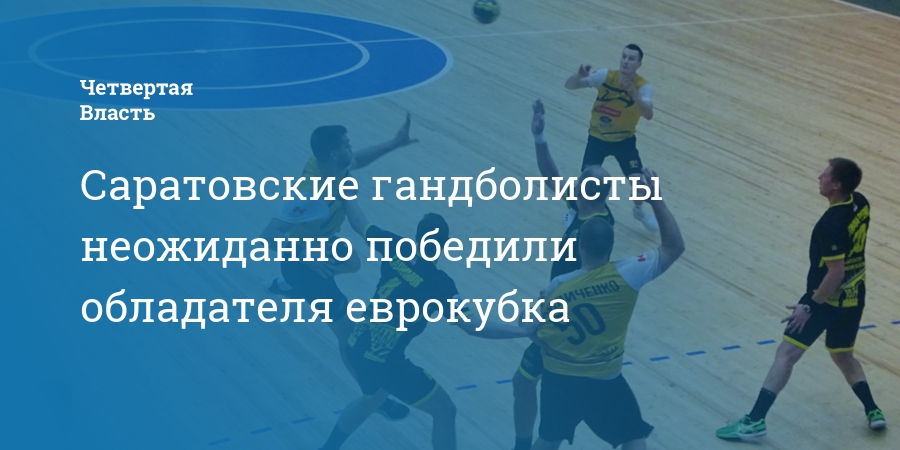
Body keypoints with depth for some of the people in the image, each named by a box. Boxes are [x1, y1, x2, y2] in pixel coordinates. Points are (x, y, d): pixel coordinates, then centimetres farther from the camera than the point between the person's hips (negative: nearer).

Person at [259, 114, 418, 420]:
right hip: (303, 260, -10)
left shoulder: (332, 165, -18)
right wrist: (306, 257, -46)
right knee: (348, 329, -8)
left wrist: (394, 144, -4)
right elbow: (269, 236, -38)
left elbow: (358, 160, 8)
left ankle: (285, 286, 63)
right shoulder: (309, 194, -42)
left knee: (352, 264, 41)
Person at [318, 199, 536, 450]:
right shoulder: (439, 283, -18)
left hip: (357, 348, 7)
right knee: (444, 411, 8)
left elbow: (359, 223, 11)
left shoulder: (396, 249, -5)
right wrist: (524, 331, -22)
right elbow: (472, 327, -24)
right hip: (386, 361, -7)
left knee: (373, 396, 38)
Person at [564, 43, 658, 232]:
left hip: (625, 140, 0)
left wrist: (633, 94, -54)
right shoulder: (605, 76, -19)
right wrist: (579, 75, -42)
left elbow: (648, 115, -39)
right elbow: (569, 85, -20)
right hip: (598, 138, 0)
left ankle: (638, 210, 26)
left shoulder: (644, 87, -21)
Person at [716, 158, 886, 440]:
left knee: (787, 354, -7)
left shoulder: (831, 225, -27)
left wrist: (809, 306, -19)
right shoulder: (860, 204, -1)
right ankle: (873, 412, 24)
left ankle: (755, 421, -9)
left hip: (828, 298, -8)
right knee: (843, 356, 26)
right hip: (854, 296, 8)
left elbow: (835, 273, -26)